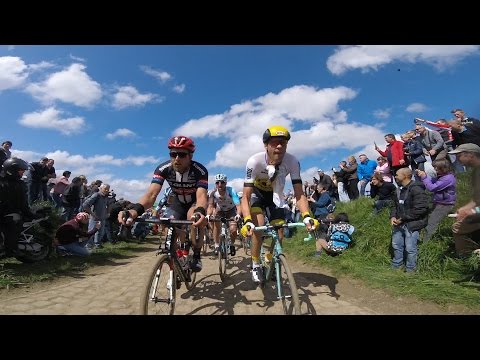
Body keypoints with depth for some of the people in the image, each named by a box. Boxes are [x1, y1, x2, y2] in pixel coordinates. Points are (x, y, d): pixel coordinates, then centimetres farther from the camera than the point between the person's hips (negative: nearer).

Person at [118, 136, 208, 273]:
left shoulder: (200, 170, -32)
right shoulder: (163, 169, -26)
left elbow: (201, 195, -45)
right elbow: (151, 193, -37)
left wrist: (200, 212, -69)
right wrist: (135, 210, -58)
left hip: (196, 203, -3)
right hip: (178, 203, 3)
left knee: (194, 216, -35)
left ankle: (196, 255, -15)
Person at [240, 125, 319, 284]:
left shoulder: (292, 161, -29)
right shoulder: (254, 161, -35)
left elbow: (299, 194, -26)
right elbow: (246, 197, -34)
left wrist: (307, 216, -43)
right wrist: (247, 222, -50)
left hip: (275, 195, 2)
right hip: (256, 193, -2)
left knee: (279, 236, -4)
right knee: (259, 227, -25)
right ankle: (255, 266, 0)